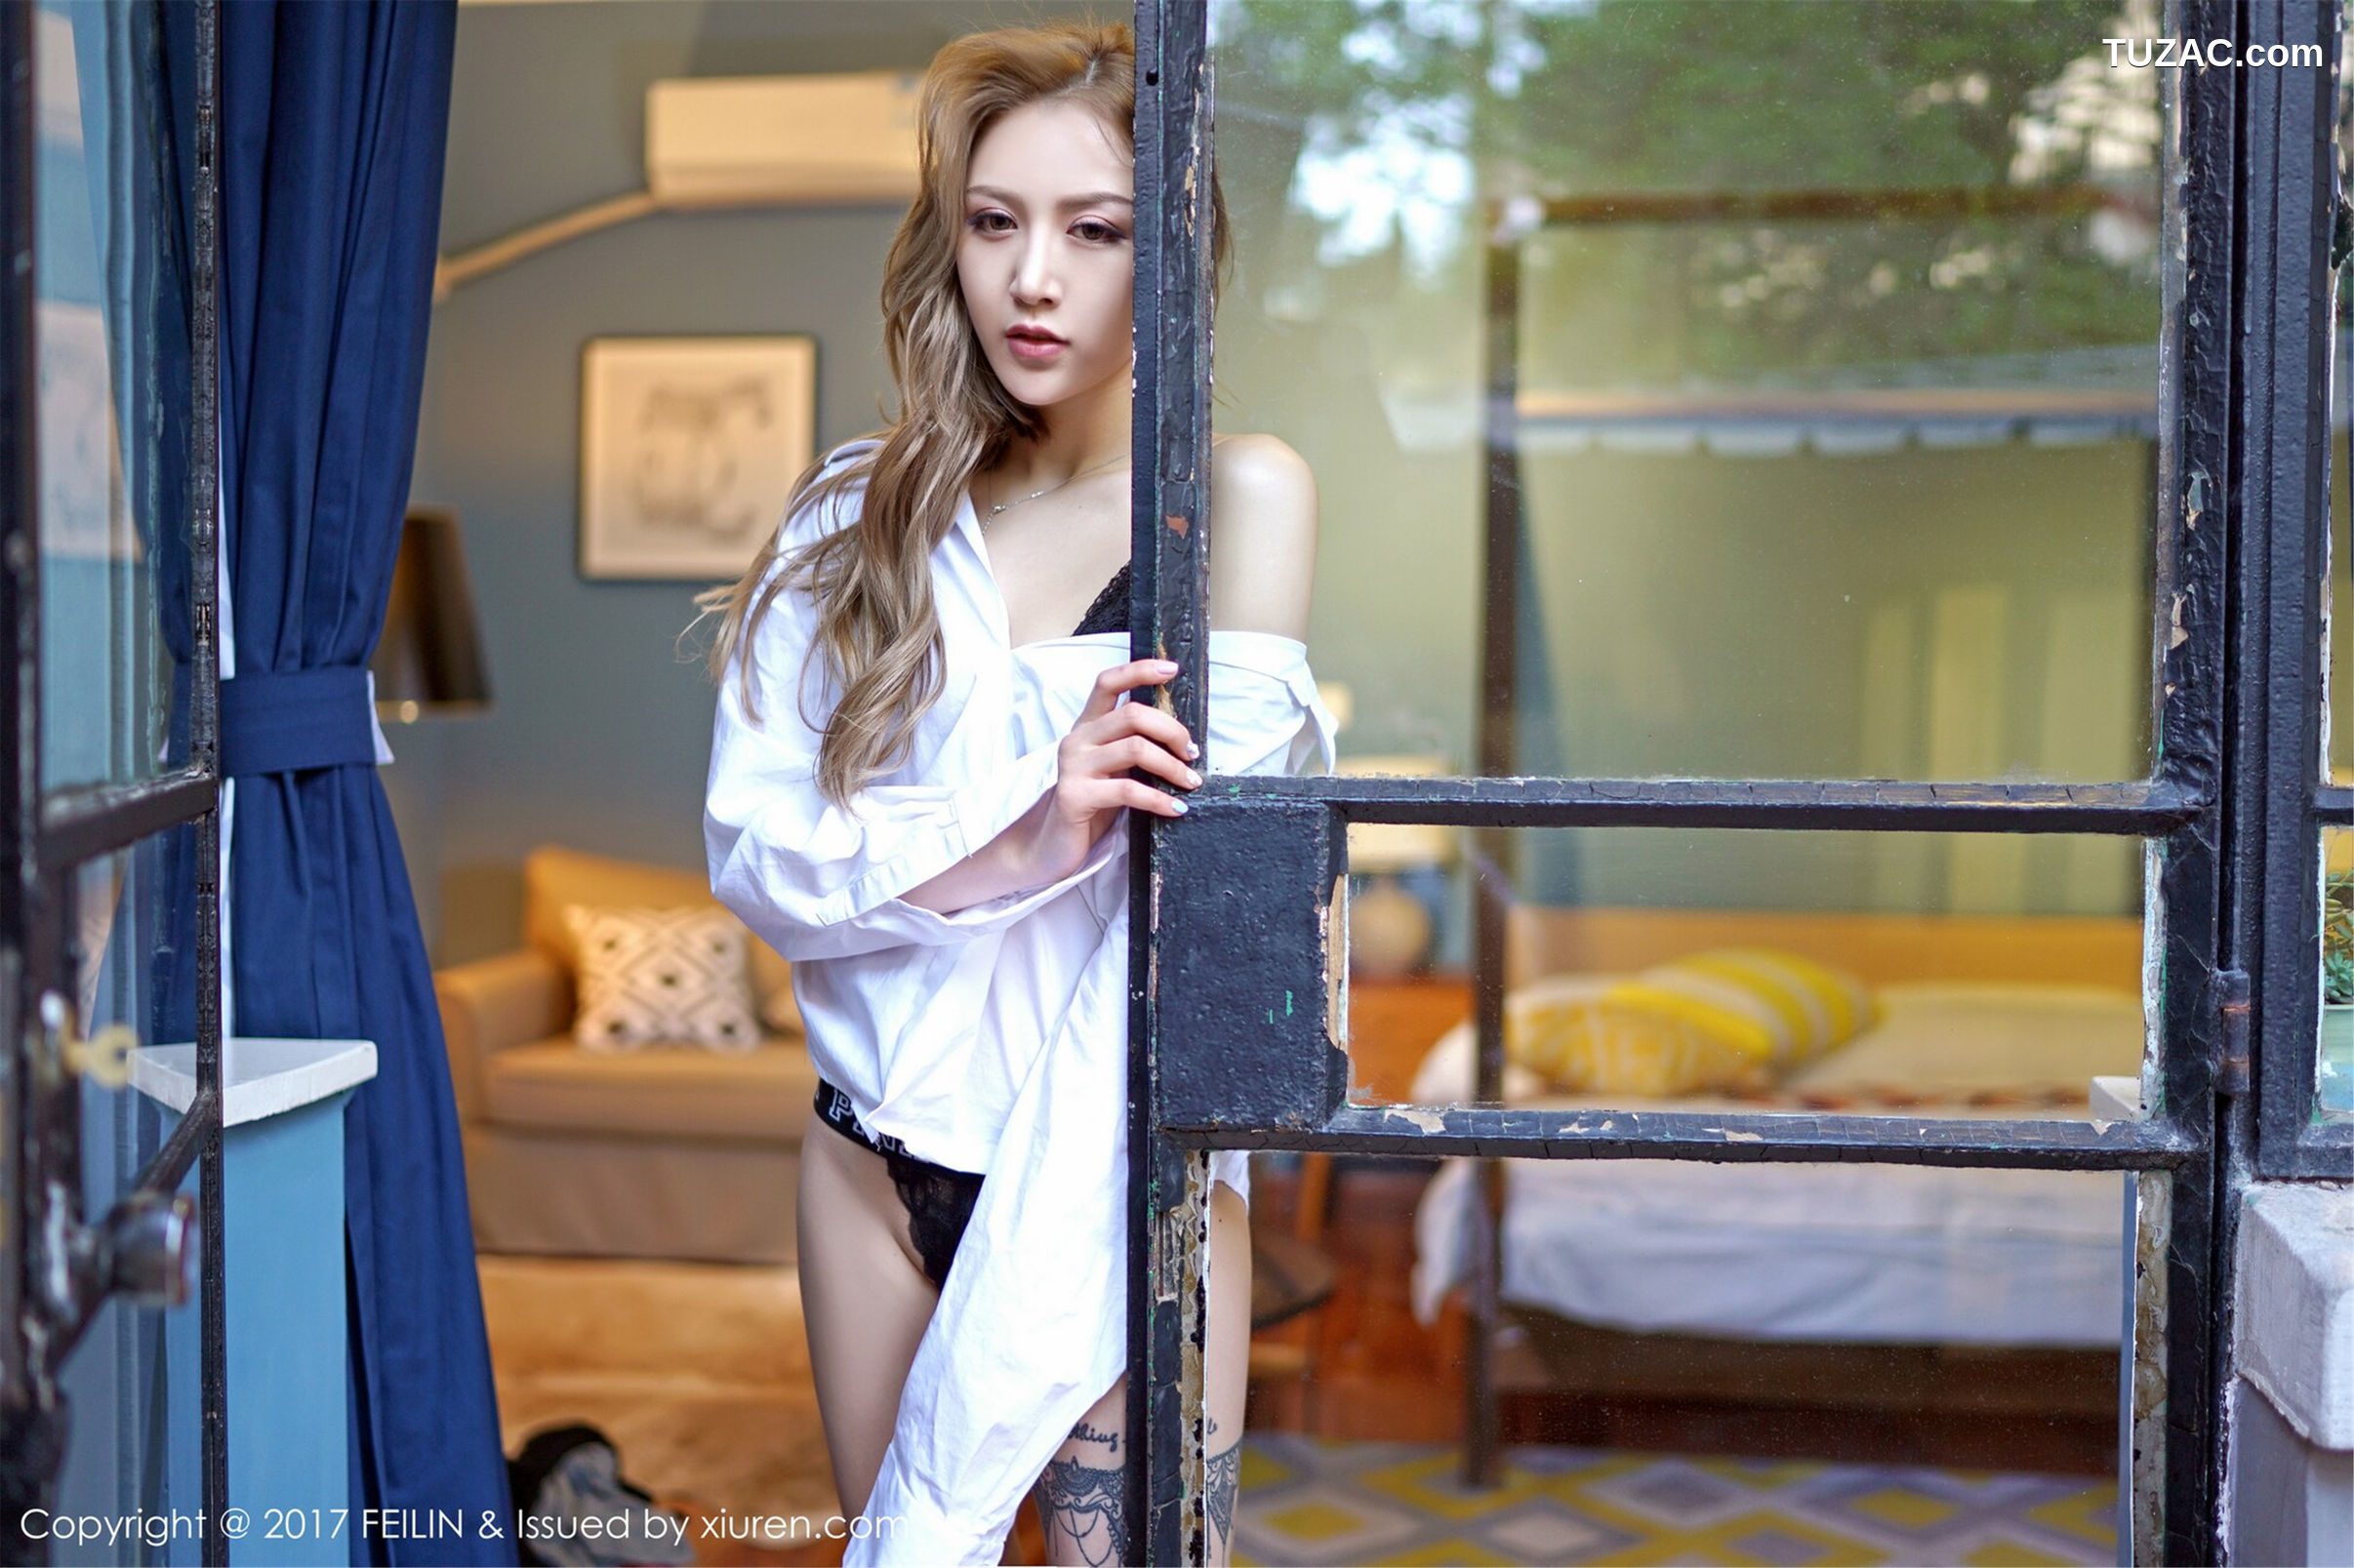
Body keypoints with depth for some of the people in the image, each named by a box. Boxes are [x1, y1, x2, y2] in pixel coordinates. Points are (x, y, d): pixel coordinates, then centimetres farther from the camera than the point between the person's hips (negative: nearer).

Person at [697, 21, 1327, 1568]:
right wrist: (1021, 833, -23)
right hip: (879, 1164, 3)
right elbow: (755, 848, -5)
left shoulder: (1240, 495, -8)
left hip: (1113, 1180, -3)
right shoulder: (861, 519, 3)